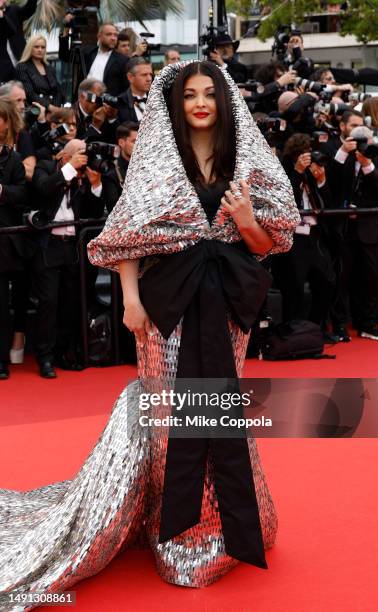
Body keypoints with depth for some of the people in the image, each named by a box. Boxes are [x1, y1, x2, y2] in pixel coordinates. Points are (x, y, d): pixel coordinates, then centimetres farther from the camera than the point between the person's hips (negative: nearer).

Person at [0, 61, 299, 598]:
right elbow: (127, 232, -3)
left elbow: (268, 243, 6)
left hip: (227, 301, 2)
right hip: (171, 300, -2)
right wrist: (131, 296, -11)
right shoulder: (155, 157, 1)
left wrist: (246, 221, -14)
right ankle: (179, 530, 18)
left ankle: (224, 524, 27)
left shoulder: (245, 161, 6)